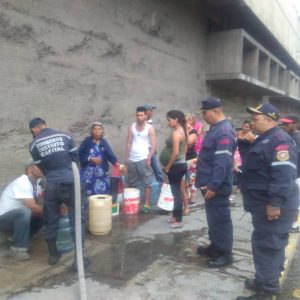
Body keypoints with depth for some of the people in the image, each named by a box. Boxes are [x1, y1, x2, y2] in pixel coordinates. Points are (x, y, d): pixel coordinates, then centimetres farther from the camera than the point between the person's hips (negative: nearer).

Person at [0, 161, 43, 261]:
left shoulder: (35, 182, 2)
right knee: (24, 212, -34)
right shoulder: (22, 182, -24)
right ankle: (18, 248, -19)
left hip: (18, 216, 9)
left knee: (42, 216, -2)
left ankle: (17, 239, 6)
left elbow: (36, 205, 3)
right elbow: (32, 207, -29)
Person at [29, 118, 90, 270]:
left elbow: (40, 167, 9)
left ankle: (53, 254, 31)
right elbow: (76, 158, 7)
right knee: (76, 220, 6)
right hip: (70, 182, -1)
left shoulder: (34, 144, 3)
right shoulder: (65, 136, 3)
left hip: (51, 185, 1)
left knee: (51, 221, 18)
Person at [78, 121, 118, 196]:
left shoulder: (104, 142, 4)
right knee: (88, 194, 2)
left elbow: (110, 154, -8)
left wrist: (116, 163, -24)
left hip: (101, 174, 2)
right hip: (88, 173, -2)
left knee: (102, 193, 5)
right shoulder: (87, 141, -2)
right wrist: (91, 159, -13)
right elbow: (79, 155, -4)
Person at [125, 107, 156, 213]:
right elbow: (129, 143, 9)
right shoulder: (131, 127, 9)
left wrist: (149, 158, -14)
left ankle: (146, 204, 4)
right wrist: (127, 157, 2)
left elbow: (153, 145, -5)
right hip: (132, 159, 4)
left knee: (147, 183, -2)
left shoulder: (149, 128, -1)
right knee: (131, 184, 11)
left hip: (143, 159, -4)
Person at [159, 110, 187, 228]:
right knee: (177, 191, 17)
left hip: (176, 166, -10)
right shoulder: (183, 131, 11)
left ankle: (179, 221, 8)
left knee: (176, 192, -1)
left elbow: (175, 153, -23)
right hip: (181, 164, 10)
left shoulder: (176, 133, -18)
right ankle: (176, 216, 29)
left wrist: (168, 166, -13)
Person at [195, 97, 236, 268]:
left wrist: (213, 186, -25)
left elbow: (222, 162, -26)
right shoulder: (216, 128, 12)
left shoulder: (224, 132, -20)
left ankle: (225, 254, 17)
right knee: (213, 217, 19)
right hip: (210, 184, 10)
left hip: (217, 187, -10)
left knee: (220, 219, 3)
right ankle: (215, 247, 34)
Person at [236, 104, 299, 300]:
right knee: (268, 244, 19)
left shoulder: (279, 140, -18)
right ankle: (268, 281, 33)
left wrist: (275, 203, -29)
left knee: (267, 246, -3)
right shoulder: (264, 140, 16)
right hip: (264, 203, 10)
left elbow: (284, 174, -27)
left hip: (273, 206, -10)